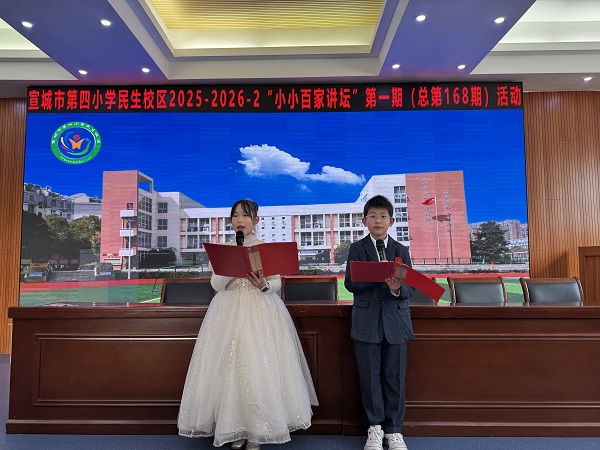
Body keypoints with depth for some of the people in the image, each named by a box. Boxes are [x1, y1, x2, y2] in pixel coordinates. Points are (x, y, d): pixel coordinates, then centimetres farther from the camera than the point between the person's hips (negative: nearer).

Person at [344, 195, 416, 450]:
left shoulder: (401, 251, 6)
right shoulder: (357, 249, 2)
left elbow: (411, 288, 0)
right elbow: (350, 284, -8)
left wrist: (398, 288, -22)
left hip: (396, 322, 1)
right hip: (367, 321, -1)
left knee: (394, 377, 8)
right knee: (370, 376, 7)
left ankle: (393, 429, 24)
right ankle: (375, 427, 25)